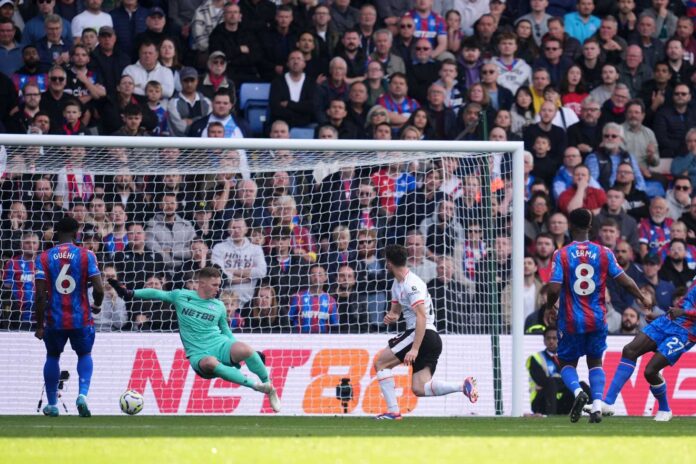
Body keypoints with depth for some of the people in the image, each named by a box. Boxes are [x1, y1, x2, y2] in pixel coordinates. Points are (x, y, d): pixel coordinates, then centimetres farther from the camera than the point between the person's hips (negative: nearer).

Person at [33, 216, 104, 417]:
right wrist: (97, 305, 12)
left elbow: (40, 294, -7)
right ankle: (83, 394, -5)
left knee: (52, 356, 23)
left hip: (54, 319, 1)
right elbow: (99, 288, -10)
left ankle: (52, 404, 25)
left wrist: (39, 325, -1)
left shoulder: (44, 258, -2)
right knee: (84, 355, 20)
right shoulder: (86, 256, -4)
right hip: (81, 318, -1)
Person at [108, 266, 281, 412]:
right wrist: (130, 293, 0)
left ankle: (269, 385, -12)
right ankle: (254, 385, -35)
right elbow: (156, 294, 11)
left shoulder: (219, 306, 13)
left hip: (221, 346, 1)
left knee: (244, 349, -34)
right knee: (210, 363, -41)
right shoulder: (181, 296, 7)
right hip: (198, 355, -1)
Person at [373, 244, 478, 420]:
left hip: (424, 334, -9)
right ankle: (463, 385, -12)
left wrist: (415, 349, -27)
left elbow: (421, 317, -21)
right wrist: (391, 316, 3)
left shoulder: (412, 284, -14)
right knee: (419, 389, -2)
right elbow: (396, 310, 30)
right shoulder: (397, 284, 18)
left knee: (380, 363, -4)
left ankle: (393, 411, -7)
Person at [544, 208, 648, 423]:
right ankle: (597, 404, -2)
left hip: (571, 321, -2)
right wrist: (642, 298, 15)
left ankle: (577, 391, -16)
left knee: (567, 362, 14)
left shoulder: (561, 254, -9)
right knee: (595, 361, 17)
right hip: (597, 320, 2)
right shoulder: (603, 252, -3)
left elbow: (554, 288, -16)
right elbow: (624, 281, -3)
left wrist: (549, 308, 4)